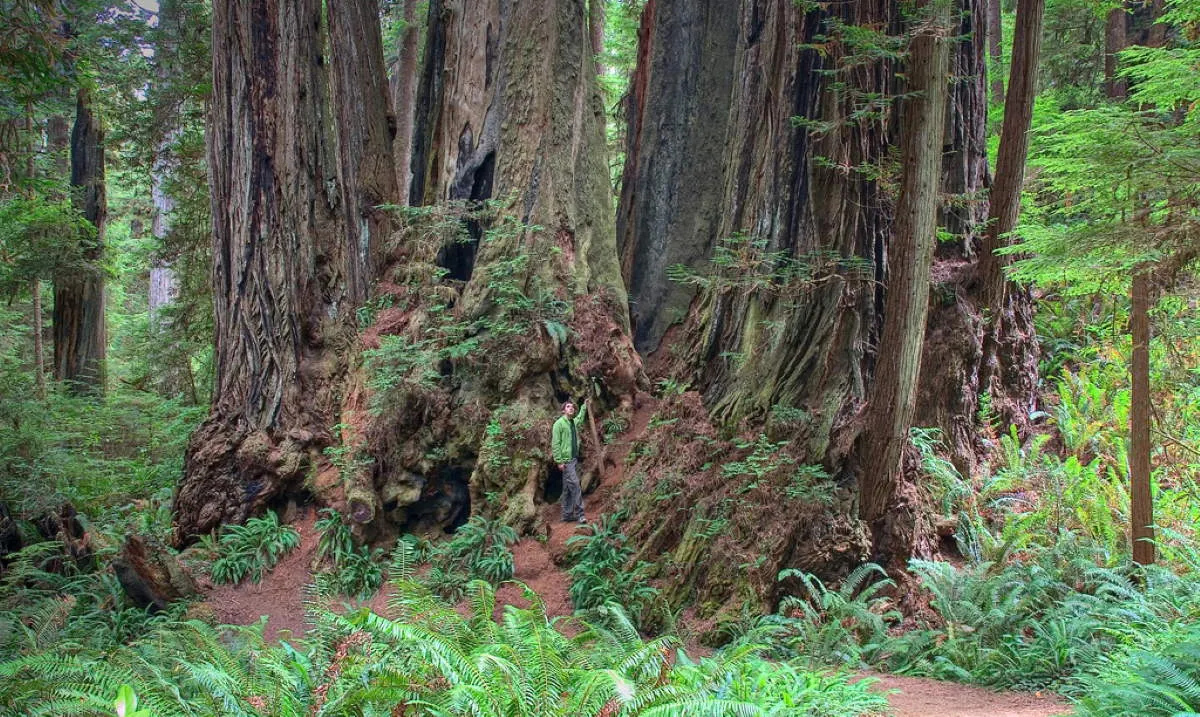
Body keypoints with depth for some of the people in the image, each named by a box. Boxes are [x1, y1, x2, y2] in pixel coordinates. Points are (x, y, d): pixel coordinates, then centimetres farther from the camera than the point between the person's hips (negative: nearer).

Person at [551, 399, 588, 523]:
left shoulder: (574, 422, 13)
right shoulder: (559, 423, -8)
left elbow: (580, 418, 41)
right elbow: (555, 443, -12)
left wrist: (584, 407, 44)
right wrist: (559, 461, -17)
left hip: (575, 459, 8)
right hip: (566, 460, -8)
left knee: (568, 489, 10)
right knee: (575, 485, -14)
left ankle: (567, 515, 12)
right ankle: (579, 514, -16)